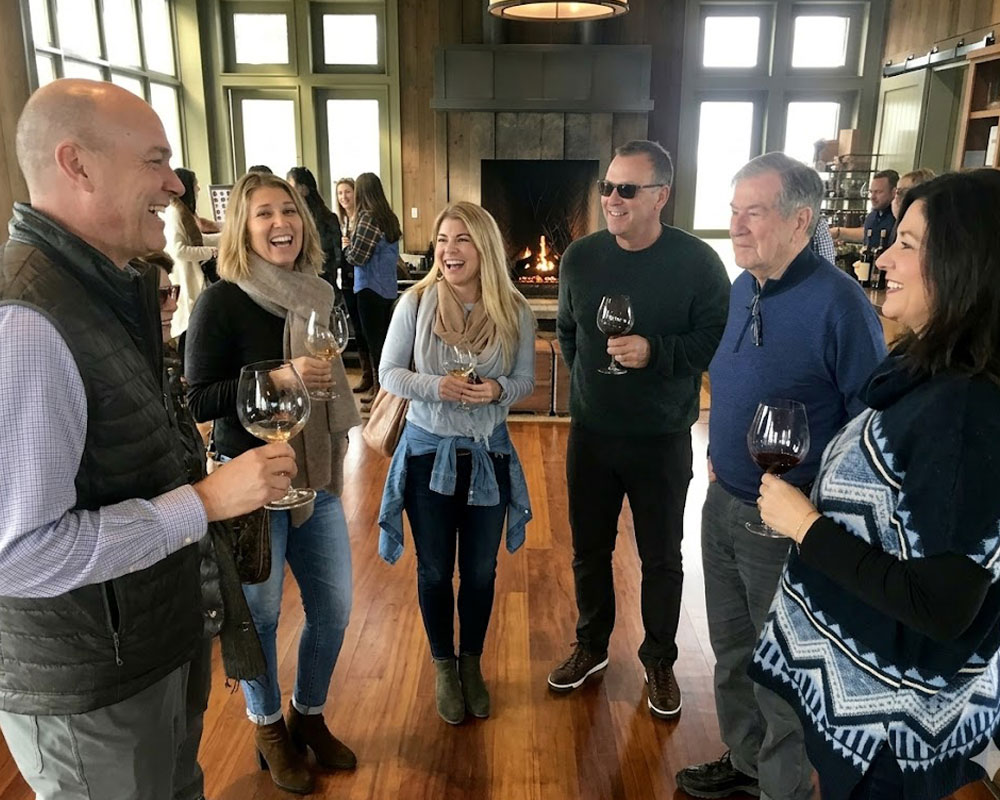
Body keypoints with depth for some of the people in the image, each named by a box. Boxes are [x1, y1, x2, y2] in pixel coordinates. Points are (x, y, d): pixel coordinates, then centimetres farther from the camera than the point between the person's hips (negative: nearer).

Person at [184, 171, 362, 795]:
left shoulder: (319, 296, 4)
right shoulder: (222, 302, -14)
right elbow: (198, 401, -16)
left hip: (316, 477, 6)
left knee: (333, 607, 12)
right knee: (259, 614, 9)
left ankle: (310, 715, 37)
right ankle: (269, 727, 35)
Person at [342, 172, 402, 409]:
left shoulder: (368, 218, -15)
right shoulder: (390, 218, 7)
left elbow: (356, 257, -17)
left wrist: (346, 245, 4)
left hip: (370, 289, -8)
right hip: (389, 288, 8)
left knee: (374, 340, 1)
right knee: (384, 338, 15)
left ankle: (379, 390, 8)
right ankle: (383, 385, 25)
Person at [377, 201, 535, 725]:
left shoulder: (514, 312, -7)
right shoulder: (415, 303, -10)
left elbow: (526, 381, 0)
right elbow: (389, 373, -6)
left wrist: (497, 390, -22)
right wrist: (435, 386, -24)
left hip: (488, 454, 1)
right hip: (428, 450, -1)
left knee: (480, 571, 15)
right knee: (435, 570, 13)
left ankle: (471, 663, 40)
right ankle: (444, 667, 37)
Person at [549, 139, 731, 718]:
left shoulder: (698, 262, -13)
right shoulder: (580, 257, -1)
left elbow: (719, 339, -13)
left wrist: (656, 351, -25)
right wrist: (588, 375, 11)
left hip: (662, 440, -3)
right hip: (591, 434, 4)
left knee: (662, 557, 12)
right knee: (589, 548, 17)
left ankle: (660, 660, 35)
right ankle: (592, 647, 39)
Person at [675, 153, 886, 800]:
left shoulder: (838, 302, -21)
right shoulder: (742, 289, 3)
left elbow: (871, 417, -17)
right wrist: (721, 447, 10)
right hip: (723, 504, 8)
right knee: (732, 650, 23)